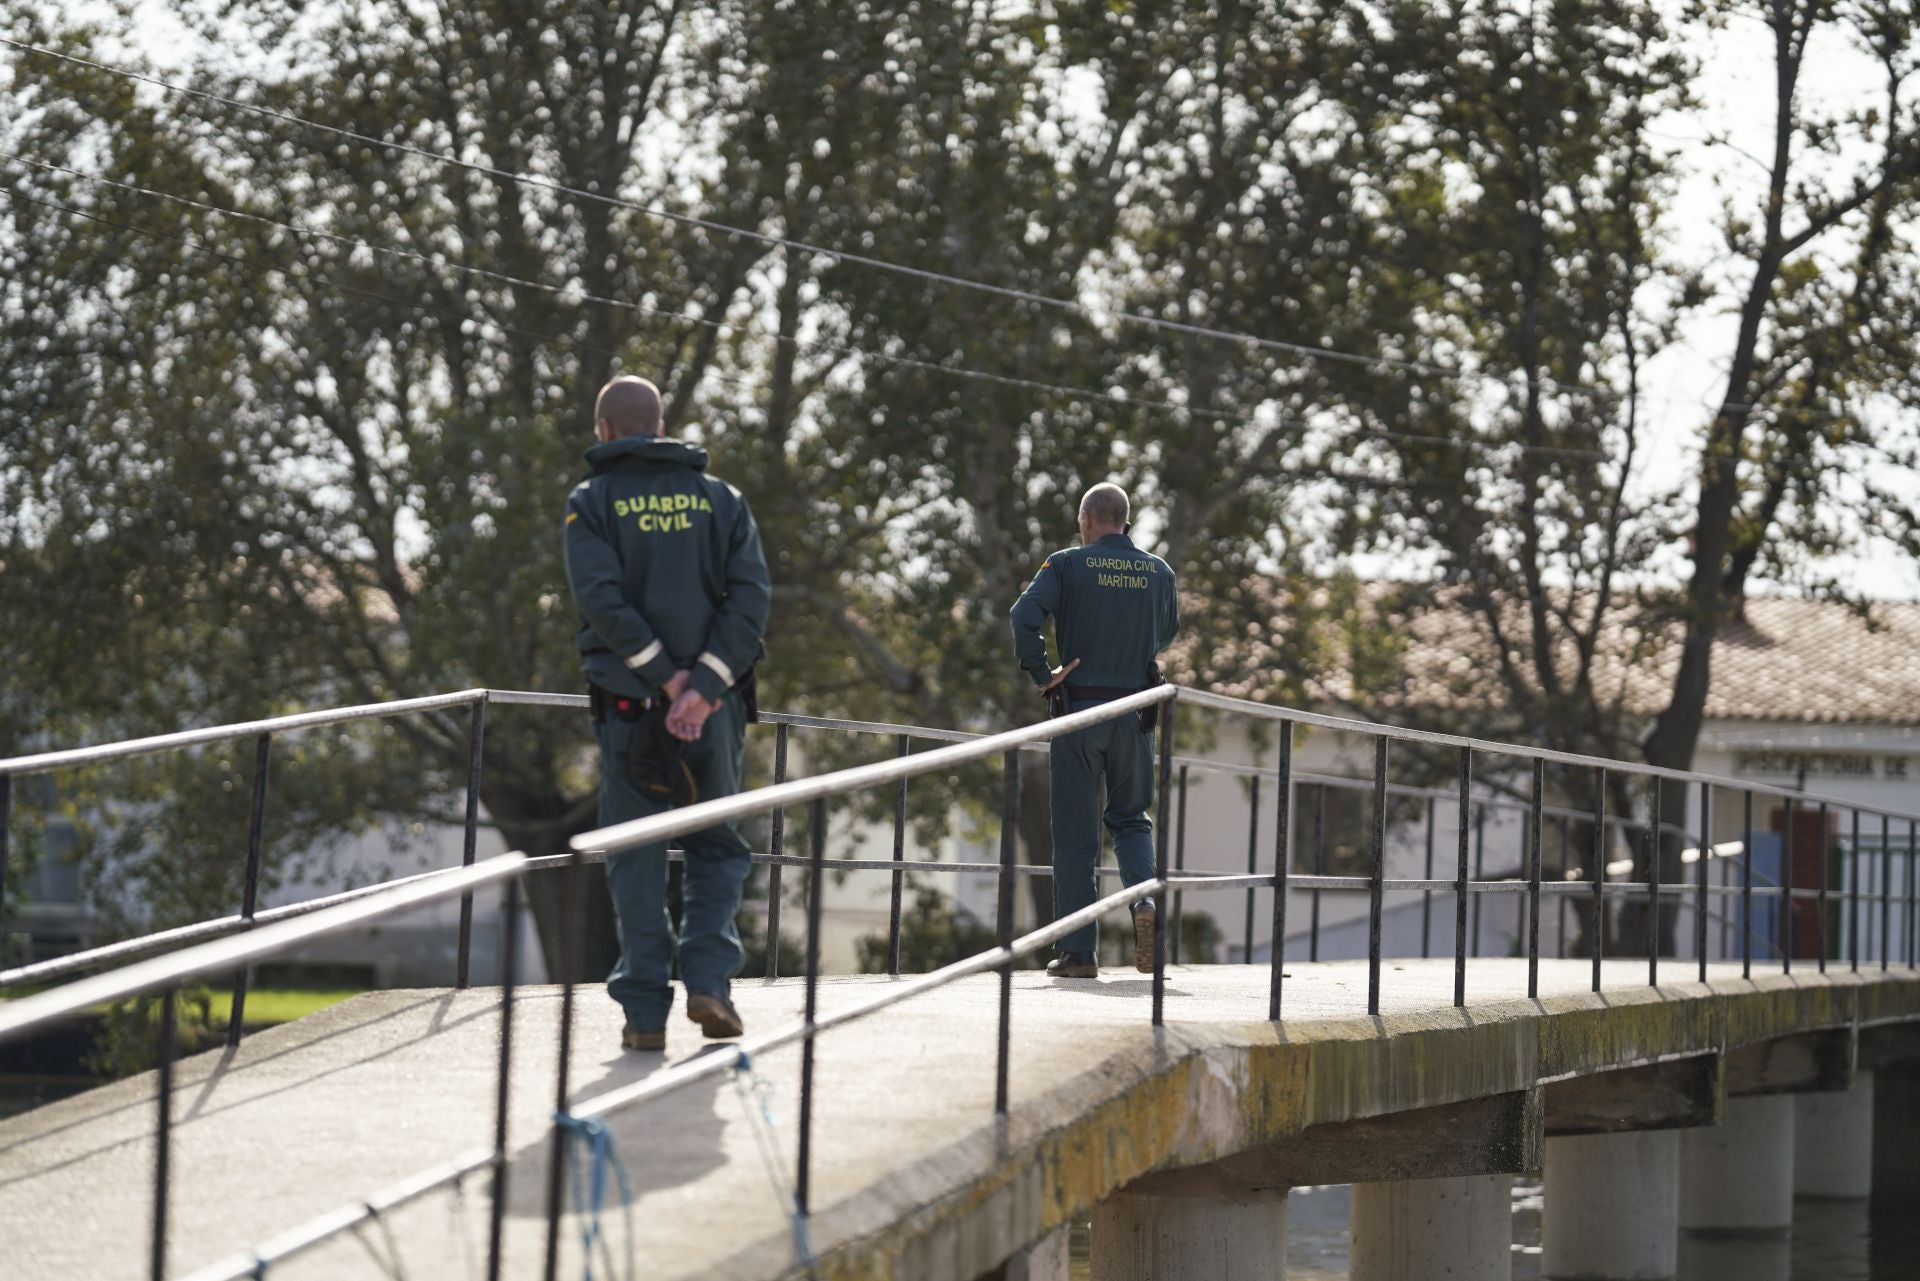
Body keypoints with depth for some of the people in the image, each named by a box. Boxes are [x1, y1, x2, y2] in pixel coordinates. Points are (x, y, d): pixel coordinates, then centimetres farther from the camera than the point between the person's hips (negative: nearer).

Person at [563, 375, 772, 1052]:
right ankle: (709, 979, -3)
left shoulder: (592, 502, 2)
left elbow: (602, 599, -14)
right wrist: (703, 685, -12)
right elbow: (752, 593, -4)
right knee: (716, 847, 14)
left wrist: (667, 677, -13)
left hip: (629, 707, -2)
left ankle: (645, 1011, 1)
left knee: (636, 859, 4)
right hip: (715, 707, 2)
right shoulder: (719, 497, 9)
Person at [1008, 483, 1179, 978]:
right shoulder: (1159, 572, 5)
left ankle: (1078, 951, 3)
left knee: (1074, 833, 4)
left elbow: (1024, 616, -19)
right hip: (1136, 714, 2)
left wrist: (1041, 675, -10)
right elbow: (1167, 632, 21)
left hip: (1079, 709, -2)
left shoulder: (1067, 565, -5)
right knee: (1130, 817, 18)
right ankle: (1145, 897, -11)